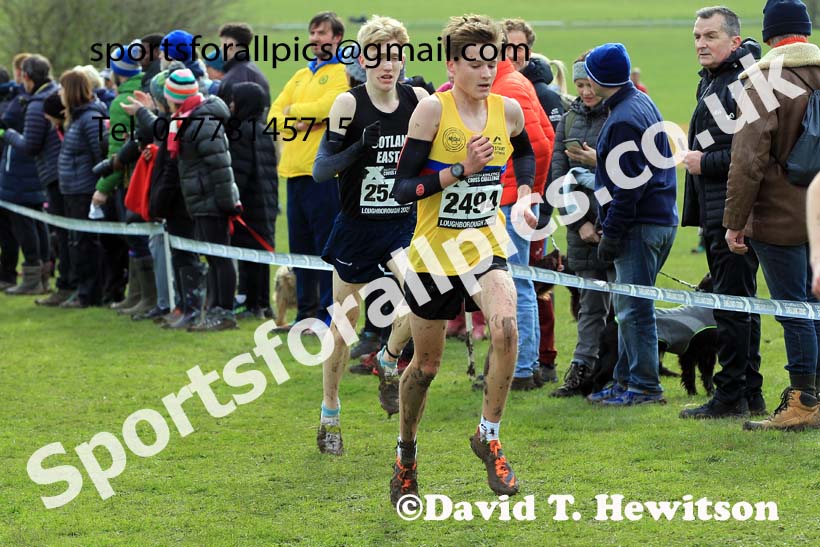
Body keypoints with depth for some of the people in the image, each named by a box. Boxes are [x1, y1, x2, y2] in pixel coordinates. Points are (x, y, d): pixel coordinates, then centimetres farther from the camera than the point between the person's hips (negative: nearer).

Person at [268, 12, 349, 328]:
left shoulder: (343, 74, -2)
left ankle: (329, 316, -2)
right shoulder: (301, 76, 21)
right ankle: (306, 313, 17)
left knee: (328, 246, -5)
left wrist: (293, 111, -2)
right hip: (295, 172, 8)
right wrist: (297, 123, -7)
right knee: (301, 249, 10)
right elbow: (275, 114, 14)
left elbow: (326, 107, -18)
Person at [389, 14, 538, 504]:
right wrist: (460, 171, -27)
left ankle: (489, 436, -9)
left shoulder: (508, 110, -2)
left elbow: (525, 153, 23)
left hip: (487, 248, 2)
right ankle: (406, 454, 34)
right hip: (434, 255, -2)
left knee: (506, 327, -27)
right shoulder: (433, 110, -14)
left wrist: (525, 197, 7)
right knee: (426, 364, 9)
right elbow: (402, 188, -17)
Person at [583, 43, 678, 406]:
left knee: (633, 308, -6)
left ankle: (644, 386, -3)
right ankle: (626, 379, 22)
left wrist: (611, 233, -16)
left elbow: (629, 185, -19)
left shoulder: (624, 120, -17)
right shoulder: (642, 102, 14)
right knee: (628, 307, 16)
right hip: (660, 218, 11)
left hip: (642, 224, -11)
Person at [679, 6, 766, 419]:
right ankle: (750, 394, 21)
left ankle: (731, 396, -3)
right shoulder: (710, 82, 18)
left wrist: (706, 162, -16)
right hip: (716, 212, 11)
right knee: (740, 302, 14)